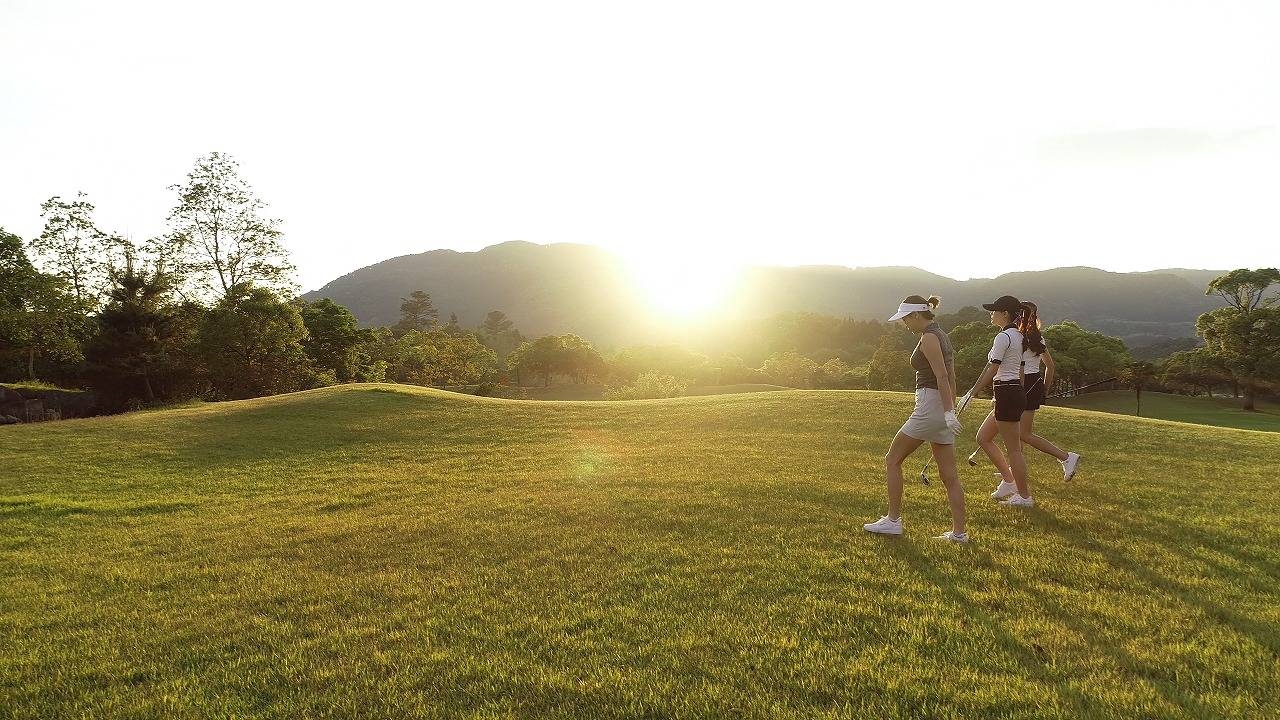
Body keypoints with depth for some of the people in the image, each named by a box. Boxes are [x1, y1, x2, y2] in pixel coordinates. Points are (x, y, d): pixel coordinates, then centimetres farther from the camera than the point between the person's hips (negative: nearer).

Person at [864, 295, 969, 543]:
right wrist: (951, 410, 24)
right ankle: (959, 532, 11)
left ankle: (893, 521, 9)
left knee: (892, 460, 3)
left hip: (929, 408, -10)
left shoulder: (928, 338, -13)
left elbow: (942, 377, -21)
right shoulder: (941, 335, 16)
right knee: (949, 474, 9)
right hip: (943, 409, 10)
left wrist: (948, 413, -24)